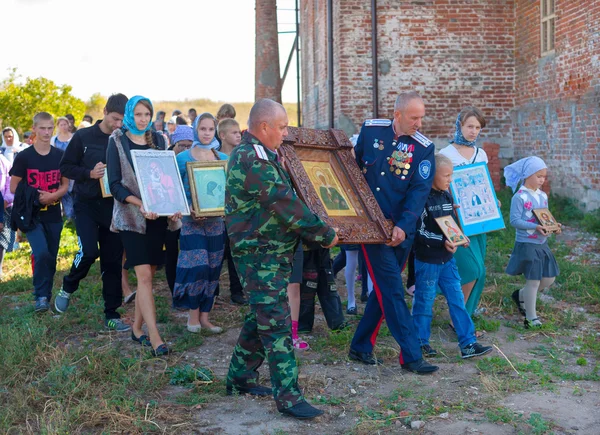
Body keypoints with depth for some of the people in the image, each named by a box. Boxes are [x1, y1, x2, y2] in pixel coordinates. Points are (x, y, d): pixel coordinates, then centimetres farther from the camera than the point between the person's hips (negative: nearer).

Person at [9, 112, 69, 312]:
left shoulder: (60, 156, 2)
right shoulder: (24, 157, -6)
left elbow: (65, 185, 8)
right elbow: (14, 187, -1)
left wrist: (52, 196, -12)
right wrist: (34, 197, -16)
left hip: (53, 215, 3)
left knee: (51, 258, 9)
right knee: (41, 253, -20)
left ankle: (46, 297, 24)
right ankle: (41, 296, -5)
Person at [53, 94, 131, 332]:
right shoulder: (83, 136, -3)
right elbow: (65, 167, 0)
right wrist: (89, 173, -16)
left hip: (114, 206, 2)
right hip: (87, 204, -2)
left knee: (113, 260, 4)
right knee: (89, 251, -17)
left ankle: (111, 315, 13)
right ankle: (68, 288, 15)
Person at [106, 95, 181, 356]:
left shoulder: (158, 139, 10)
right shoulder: (117, 141, -1)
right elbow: (115, 184, -7)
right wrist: (139, 204, -22)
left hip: (158, 216, 4)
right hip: (131, 216, -4)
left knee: (149, 274, 7)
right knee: (144, 275, -11)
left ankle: (137, 328, 21)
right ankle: (155, 337, -10)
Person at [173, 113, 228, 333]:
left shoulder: (223, 159, 8)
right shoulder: (183, 158, -3)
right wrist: (189, 211, -17)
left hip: (217, 221, 4)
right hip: (192, 221, -4)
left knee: (213, 268, 6)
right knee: (197, 266, -11)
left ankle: (204, 316, 16)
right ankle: (193, 314, 6)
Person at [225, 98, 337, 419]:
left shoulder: (259, 154, 14)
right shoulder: (253, 159, -20)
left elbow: (282, 197, 26)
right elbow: (285, 204, -22)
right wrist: (325, 234, -16)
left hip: (270, 253, 10)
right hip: (261, 254, -10)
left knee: (261, 317, 17)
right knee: (276, 323, -8)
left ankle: (240, 377, 27)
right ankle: (288, 397, -4)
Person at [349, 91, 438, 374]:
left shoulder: (424, 148, -3)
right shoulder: (370, 130, -1)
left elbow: (420, 191, -11)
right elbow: (354, 166, 13)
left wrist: (404, 226, -23)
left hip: (401, 230, 2)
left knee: (384, 290, 10)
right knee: (392, 290, -7)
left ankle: (360, 347, 25)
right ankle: (411, 355, -3)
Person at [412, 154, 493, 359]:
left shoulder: (447, 196, 9)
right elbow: (419, 231, -20)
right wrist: (442, 242, -26)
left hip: (447, 259, 7)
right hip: (426, 260, -7)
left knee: (457, 300, 7)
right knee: (424, 302, 5)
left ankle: (468, 344, 11)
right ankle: (421, 342, 20)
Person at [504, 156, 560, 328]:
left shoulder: (543, 196, 8)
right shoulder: (519, 197, -16)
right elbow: (514, 221, -20)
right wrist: (535, 227, -28)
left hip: (542, 244, 8)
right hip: (527, 244, -8)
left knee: (549, 278, 12)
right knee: (533, 281, -2)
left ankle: (520, 295, 33)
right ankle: (531, 318, 13)